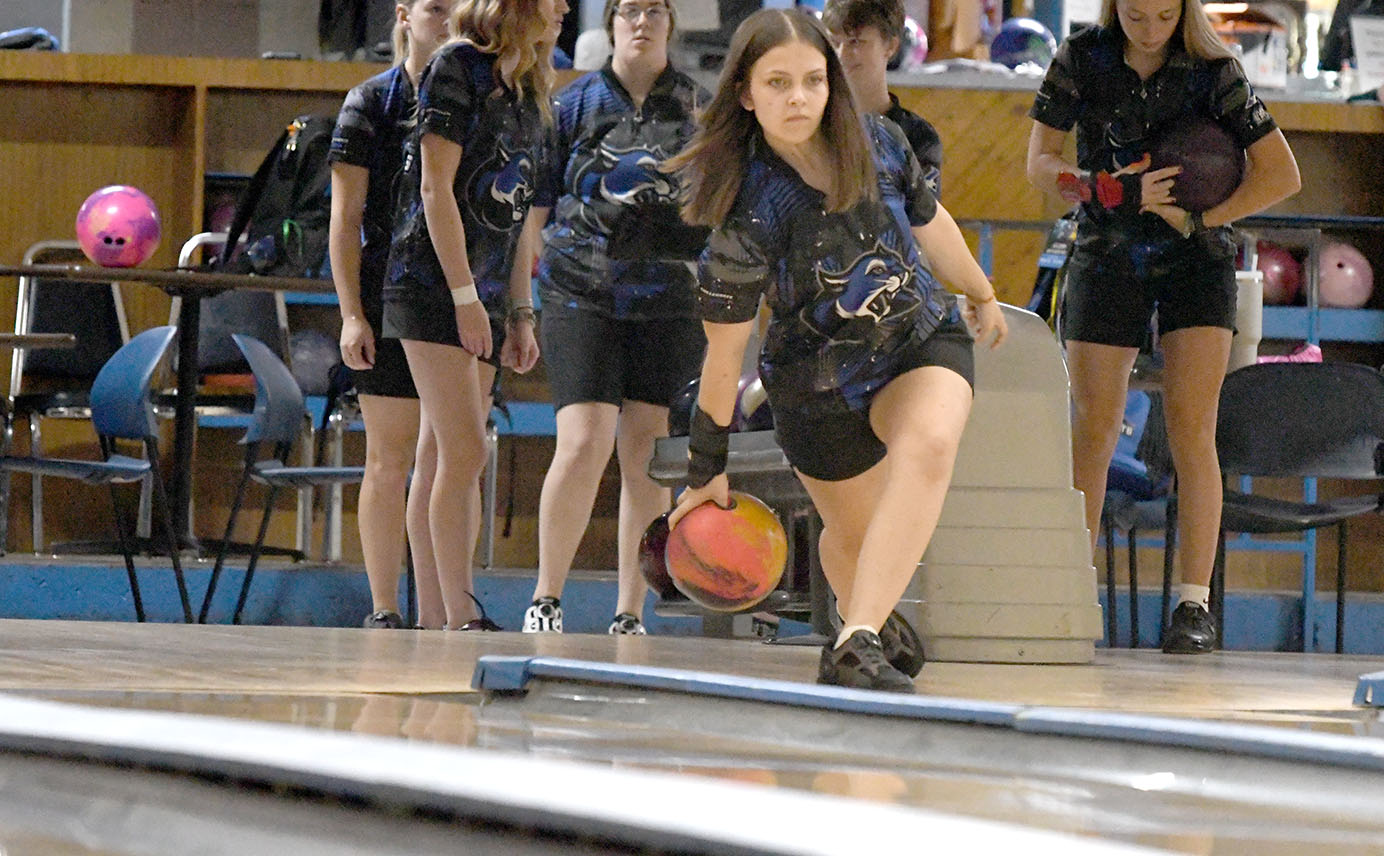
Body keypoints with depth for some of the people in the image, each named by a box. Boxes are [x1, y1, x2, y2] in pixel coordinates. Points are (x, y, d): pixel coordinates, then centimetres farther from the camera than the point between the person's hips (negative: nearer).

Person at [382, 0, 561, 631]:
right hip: (433, 286, -8)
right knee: (464, 451, -14)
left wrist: (520, 314, 16)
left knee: (445, 460, 6)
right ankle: (461, 619, -14)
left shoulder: (526, 88, 16)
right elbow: (436, 187, -13)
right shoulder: (458, 65, -8)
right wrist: (465, 295, -16)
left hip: (483, 295, 8)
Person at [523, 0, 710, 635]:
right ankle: (546, 598, 1)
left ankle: (629, 616, 9)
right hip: (583, 295, -1)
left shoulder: (701, 108, 9)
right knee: (584, 445, -14)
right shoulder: (576, 104, 7)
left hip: (670, 302, 1)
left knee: (646, 457, 1)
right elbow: (536, 200, 11)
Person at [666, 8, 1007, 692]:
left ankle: (859, 645, -38)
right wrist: (706, 471, -9)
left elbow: (929, 223, 8)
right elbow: (723, 354, -16)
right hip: (818, 384, -2)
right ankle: (875, 626, 51)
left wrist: (981, 294, 25)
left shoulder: (879, 144, -15)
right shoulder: (748, 213, -26)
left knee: (928, 446, -30)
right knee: (852, 533, 14)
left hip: (923, 339, 2)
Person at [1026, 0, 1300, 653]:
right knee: (1092, 433, -2)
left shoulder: (1212, 71, -10)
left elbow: (1281, 175, -10)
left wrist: (1200, 219, -16)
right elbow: (1040, 164, -7)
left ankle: (1194, 605, -11)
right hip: (1108, 255, 1)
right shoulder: (1082, 59, -7)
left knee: (1192, 431, -12)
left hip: (1196, 258, -1)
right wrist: (1114, 190, -22)